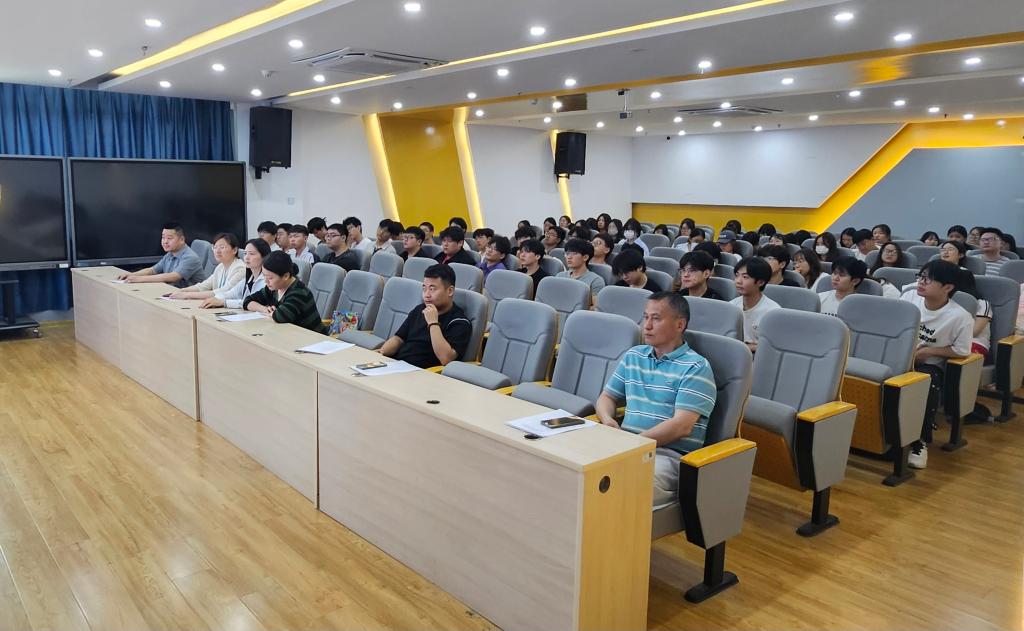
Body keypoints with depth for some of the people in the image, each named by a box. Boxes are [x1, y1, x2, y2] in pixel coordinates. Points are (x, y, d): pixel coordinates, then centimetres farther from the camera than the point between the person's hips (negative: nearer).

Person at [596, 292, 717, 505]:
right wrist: (607, 419, 2)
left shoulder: (696, 367, 0)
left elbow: (681, 426, -10)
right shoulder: (633, 356, 20)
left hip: (670, 454, -5)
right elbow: (607, 397, 27)